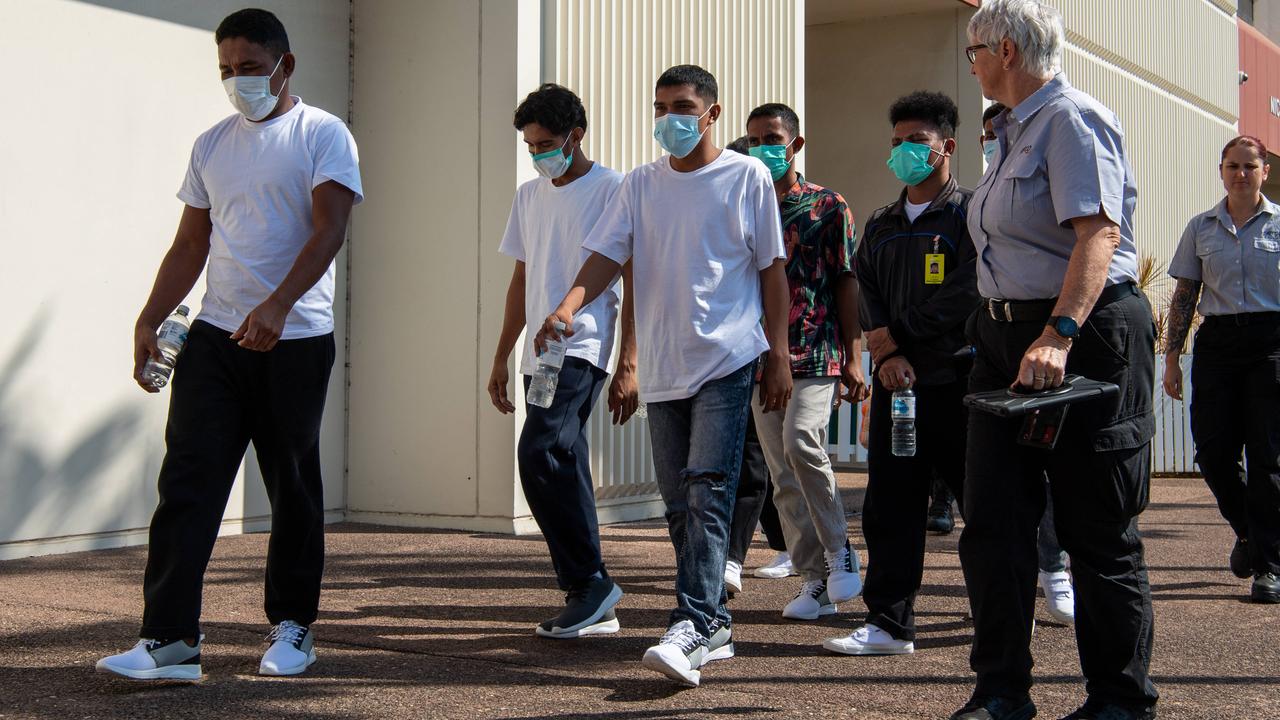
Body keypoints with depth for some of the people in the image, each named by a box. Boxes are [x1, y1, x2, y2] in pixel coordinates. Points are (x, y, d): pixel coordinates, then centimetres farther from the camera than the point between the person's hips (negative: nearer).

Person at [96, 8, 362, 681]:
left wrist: (277, 306, -27)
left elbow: (328, 229, -13)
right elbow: (190, 245, 19)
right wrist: (148, 321, 10)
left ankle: (292, 627, 18)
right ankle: (170, 637, -7)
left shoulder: (322, 135, -1)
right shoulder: (212, 145, 15)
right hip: (215, 334, 4)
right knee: (187, 480, -6)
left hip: (295, 338, -4)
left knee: (293, 487, 5)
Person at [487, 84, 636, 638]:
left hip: (583, 348, -8)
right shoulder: (528, 196, 18)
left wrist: (628, 364, -12)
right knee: (562, 466, 6)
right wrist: (501, 358, 20)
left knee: (540, 452, -22)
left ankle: (588, 582, -12)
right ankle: (593, 606, 11)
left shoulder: (613, 190, -3)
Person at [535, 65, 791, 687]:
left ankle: (692, 628, -19)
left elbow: (771, 270, 3)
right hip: (662, 367, 5)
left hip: (726, 361, -5)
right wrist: (568, 304, -18)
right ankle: (713, 623, 18)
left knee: (707, 495, -15)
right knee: (679, 503, 8)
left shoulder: (747, 178, 1)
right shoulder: (641, 185, 10)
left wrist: (779, 356, -1)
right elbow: (607, 255, 2)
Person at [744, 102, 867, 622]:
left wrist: (853, 356, -5)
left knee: (801, 441, -25)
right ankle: (815, 580, 11)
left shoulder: (828, 207, 1)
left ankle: (839, 549, -6)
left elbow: (847, 284, 0)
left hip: (817, 353, -5)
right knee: (783, 476, 4)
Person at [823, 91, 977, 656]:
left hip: (956, 379, -5)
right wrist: (887, 355, -6)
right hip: (895, 380, 6)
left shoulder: (971, 213, -2)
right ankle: (889, 623, 6)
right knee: (889, 504, 3)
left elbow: (965, 296, -12)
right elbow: (866, 292, 11)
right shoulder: (881, 225, 17)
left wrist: (900, 335, -9)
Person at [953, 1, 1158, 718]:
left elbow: (1099, 233, -24)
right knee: (993, 522, 4)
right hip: (1009, 337, 9)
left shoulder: (1074, 120, -12)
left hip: (1086, 336, -9)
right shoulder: (1017, 129, 18)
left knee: (1098, 530, -1)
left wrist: (1058, 337, -34)